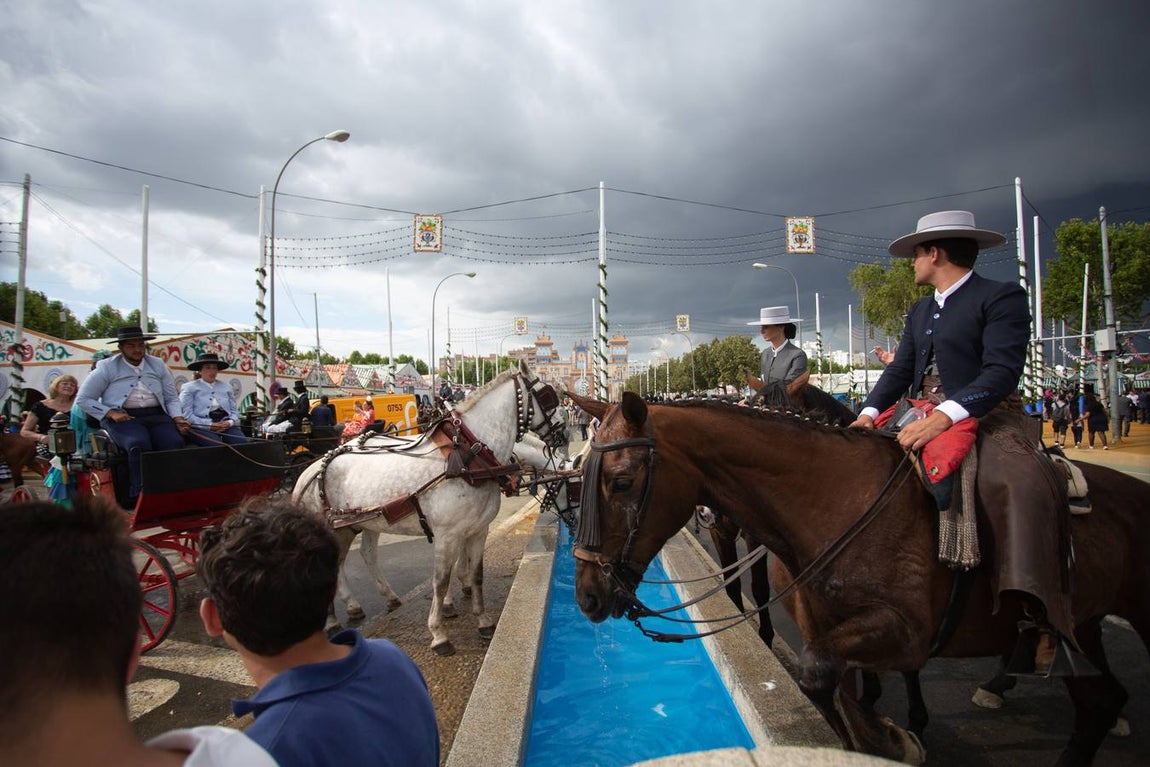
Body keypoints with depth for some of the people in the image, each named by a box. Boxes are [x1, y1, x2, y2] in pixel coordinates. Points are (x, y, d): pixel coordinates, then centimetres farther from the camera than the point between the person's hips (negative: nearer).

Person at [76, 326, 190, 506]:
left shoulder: (158, 365, 17)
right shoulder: (107, 367, 7)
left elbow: (171, 398, 18)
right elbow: (83, 399, 7)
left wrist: (178, 418, -2)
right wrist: (111, 413, -8)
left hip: (156, 415, 3)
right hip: (123, 417, -3)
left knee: (175, 442, -30)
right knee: (139, 444, -37)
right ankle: (139, 497, -34)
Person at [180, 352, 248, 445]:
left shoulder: (226, 387, 21)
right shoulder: (189, 388, 8)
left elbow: (234, 411, 18)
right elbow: (186, 415, -3)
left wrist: (229, 422, -6)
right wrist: (209, 425, -14)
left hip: (225, 424, 4)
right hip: (202, 426, -3)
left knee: (243, 443, -28)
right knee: (218, 445, -36)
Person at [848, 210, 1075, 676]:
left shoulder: (1002, 298, -6)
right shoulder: (920, 311, 19)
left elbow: (1002, 372, -19)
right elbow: (900, 371, 13)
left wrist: (943, 418, -32)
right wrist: (869, 413, -5)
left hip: (987, 419, -8)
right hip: (925, 421, 8)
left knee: (1019, 485, -36)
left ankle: (1036, 614, -30)